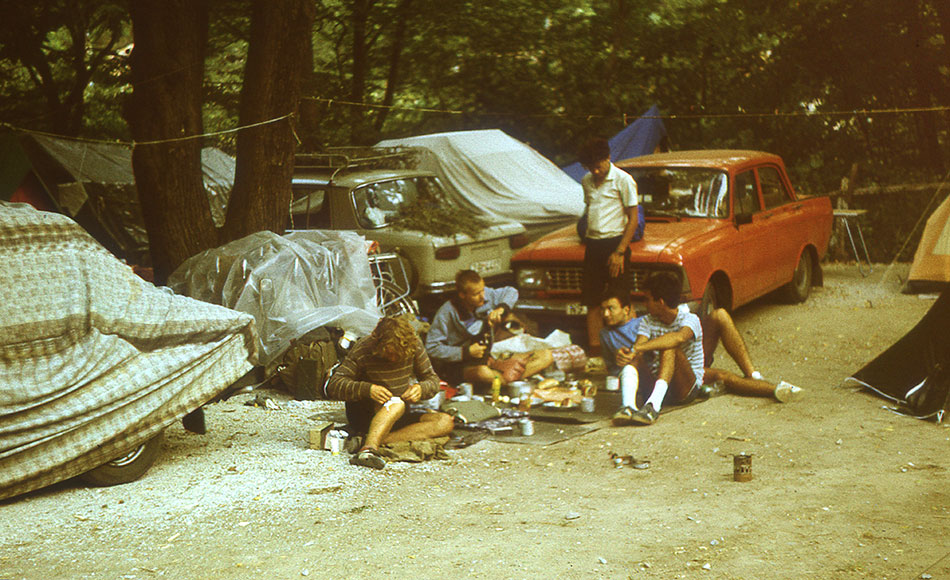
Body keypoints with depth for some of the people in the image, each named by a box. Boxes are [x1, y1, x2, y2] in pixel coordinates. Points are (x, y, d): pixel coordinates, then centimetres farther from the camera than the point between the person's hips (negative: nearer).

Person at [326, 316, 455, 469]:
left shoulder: (414, 345, -6)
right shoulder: (363, 349, -17)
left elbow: (432, 379, 4)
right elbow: (333, 386, -20)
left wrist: (421, 389, -21)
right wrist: (367, 389, -37)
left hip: (398, 417, 5)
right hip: (364, 416, -5)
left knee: (446, 422, -18)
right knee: (396, 404, -35)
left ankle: (380, 440, -31)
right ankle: (368, 450, -57)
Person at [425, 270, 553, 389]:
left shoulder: (487, 295, 0)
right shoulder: (447, 313, -14)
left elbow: (511, 292, 17)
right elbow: (432, 348, -14)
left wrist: (501, 308, -5)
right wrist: (466, 352, -18)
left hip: (487, 358, 7)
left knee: (546, 355, -8)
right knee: (482, 372, -46)